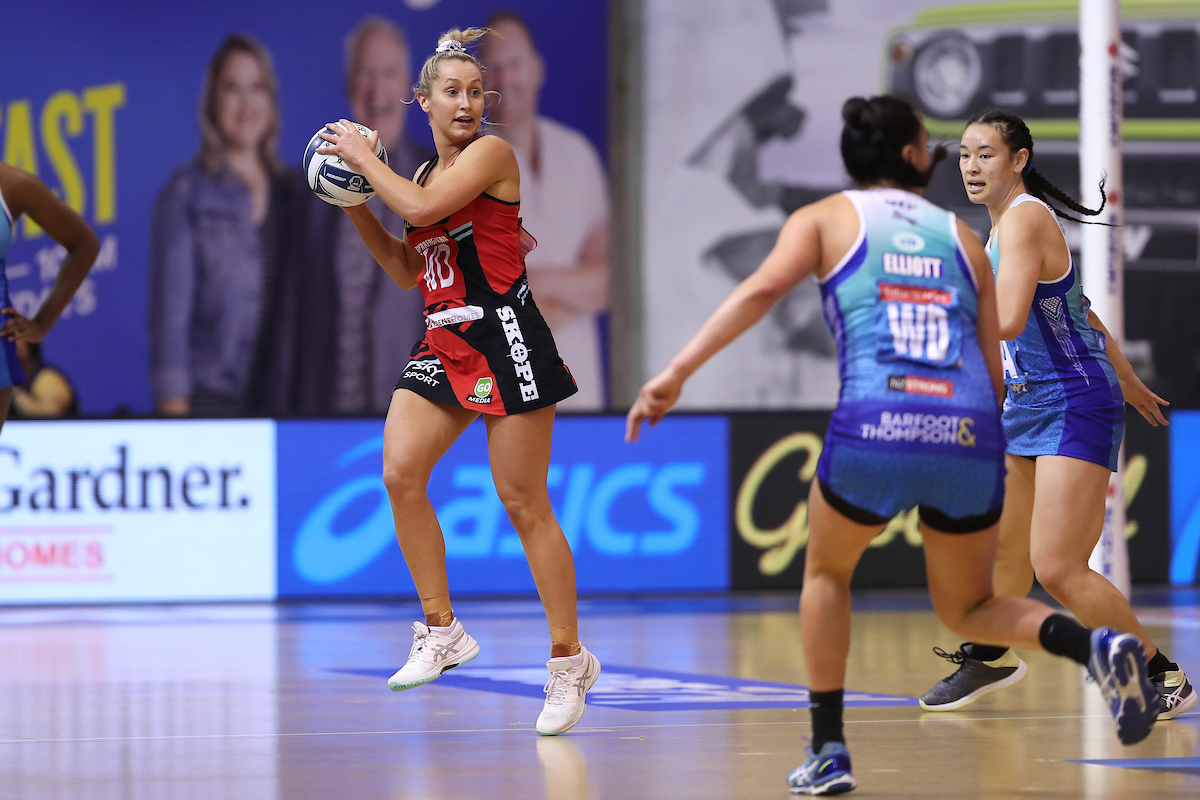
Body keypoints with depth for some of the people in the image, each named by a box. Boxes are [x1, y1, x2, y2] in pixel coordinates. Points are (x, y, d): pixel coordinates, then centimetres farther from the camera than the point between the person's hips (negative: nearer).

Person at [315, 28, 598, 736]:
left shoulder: (491, 153, -7)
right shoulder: (427, 172, 16)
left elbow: (422, 207, -22)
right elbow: (407, 270, 22)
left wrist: (367, 160, -8)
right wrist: (355, 207, 12)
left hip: (504, 336, -7)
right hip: (444, 344, 7)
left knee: (524, 503, -5)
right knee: (400, 473, -7)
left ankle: (570, 658, 5)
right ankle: (442, 633, 5)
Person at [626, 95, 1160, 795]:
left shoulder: (827, 219, 15)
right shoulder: (963, 239, 22)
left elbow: (763, 289, -4)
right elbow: (994, 375, 18)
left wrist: (677, 372, -8)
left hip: (875, 430, -2)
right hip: (969, 436, 2)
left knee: (827, 573, 27)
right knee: (968, 608, 21)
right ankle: (1096, 645, -7)